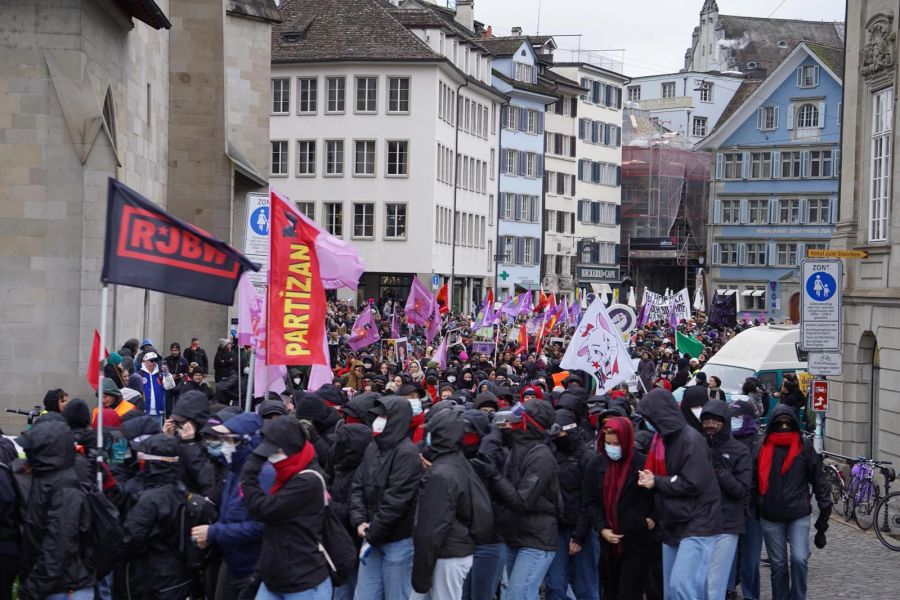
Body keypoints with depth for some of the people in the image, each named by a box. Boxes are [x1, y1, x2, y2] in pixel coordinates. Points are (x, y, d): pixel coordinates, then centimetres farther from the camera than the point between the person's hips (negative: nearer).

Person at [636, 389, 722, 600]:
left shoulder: (691, 439, -15)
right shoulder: (663, 438, 11)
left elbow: (692, 484, -21)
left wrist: (656, 483, -11)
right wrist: (649, 479, -2)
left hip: (697, 523, -9)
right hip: (673, 523, 9)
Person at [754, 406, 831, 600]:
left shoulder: (804, 447, 1)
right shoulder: (763, 449, 5)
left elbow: (818, 479, 3)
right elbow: (755, 481, 11)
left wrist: (825, 511, 0)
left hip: (799, 515, -2)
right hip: (770, 517, 2)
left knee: (799, 559, -16)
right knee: (778, 564, 7)